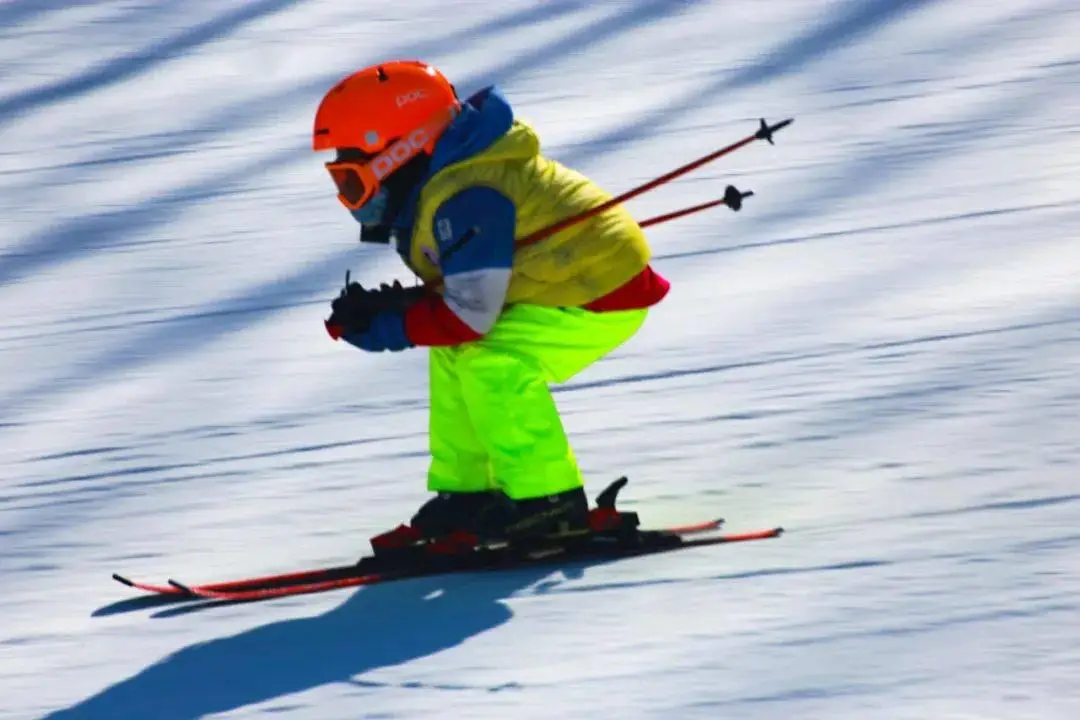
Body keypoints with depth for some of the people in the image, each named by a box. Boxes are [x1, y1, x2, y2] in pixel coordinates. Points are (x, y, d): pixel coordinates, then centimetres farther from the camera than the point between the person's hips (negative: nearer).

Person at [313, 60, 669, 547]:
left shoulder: (464, 199, -27)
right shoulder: (435, 185, 5)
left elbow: (470, 315, -26)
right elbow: (466, 285, 12)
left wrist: (381, 327, -17)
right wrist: (387, 306, -3)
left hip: (605, 288, -11)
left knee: (491, 363, -22)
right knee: (453, 356, 8)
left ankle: (548, 500, -13)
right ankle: (465, 493, 13)